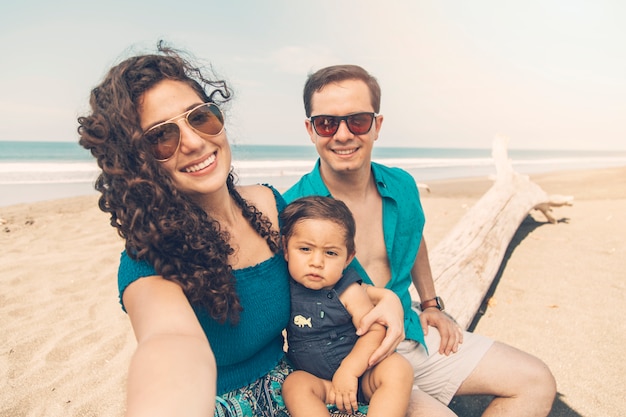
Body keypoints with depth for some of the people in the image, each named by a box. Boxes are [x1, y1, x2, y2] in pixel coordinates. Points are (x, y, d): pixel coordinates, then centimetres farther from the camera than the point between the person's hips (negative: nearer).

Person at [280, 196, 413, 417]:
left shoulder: (348, 292, -13)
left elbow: (375, 331, -14)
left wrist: (348, 370, -23)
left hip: (360, 372, 0)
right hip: (317, 381, 1)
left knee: (398, 369, -24)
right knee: (294, 384, -27)